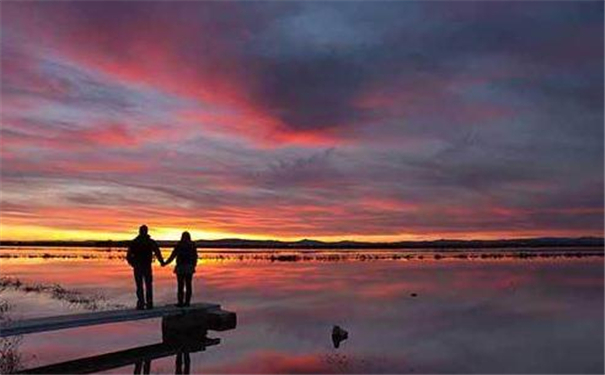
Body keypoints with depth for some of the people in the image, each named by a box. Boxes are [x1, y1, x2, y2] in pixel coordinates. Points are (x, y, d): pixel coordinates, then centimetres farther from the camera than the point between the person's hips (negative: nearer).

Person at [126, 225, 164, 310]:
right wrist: (161, 262, 14)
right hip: (147, 267, 1)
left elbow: (128, 256, -1)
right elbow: (157, 253, -2)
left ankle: (141, 304, 1)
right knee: (149, 286, 9)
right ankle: (149, 304, 7)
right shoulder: (151, 242, 1)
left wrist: (133, 264, 16)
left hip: (137, 267, -1)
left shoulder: (134, 242, -1)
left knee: (139, 286, 5)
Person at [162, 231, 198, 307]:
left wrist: (165, 263, 4)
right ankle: (187, 302, 9)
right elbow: (195, 257, 6)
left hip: (181, 267, -4)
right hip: (189, 268, 4)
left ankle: (180, 302, 0)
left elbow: (173, 255, -7)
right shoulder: (193, 245, 3)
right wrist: (193, 266, 16)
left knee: (180, 285, 1)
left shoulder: (179, 245, -7)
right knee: (188, 285, 8)